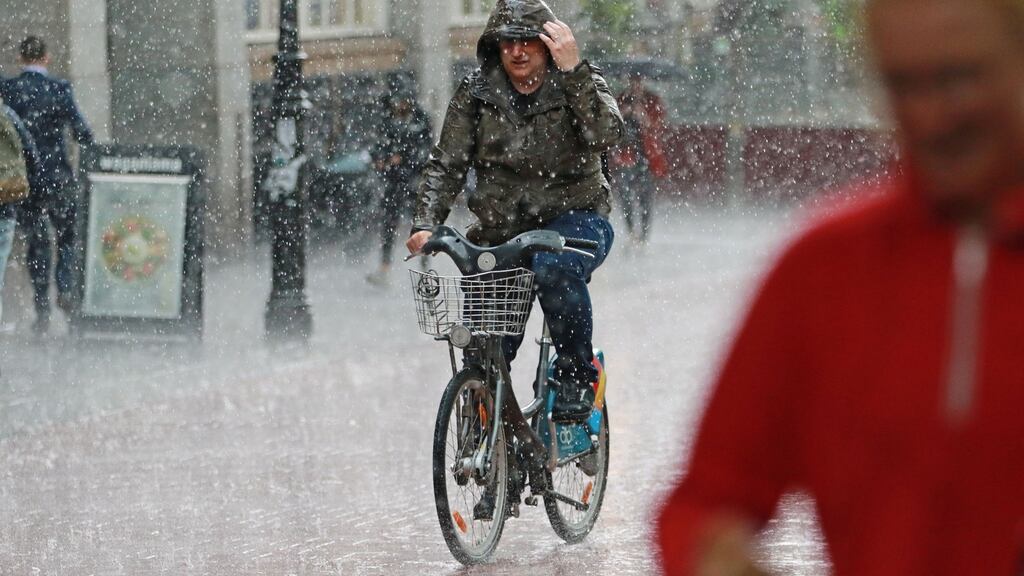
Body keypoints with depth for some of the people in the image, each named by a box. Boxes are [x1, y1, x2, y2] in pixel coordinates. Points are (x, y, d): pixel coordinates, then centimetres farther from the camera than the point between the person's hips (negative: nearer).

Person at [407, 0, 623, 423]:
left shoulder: (580, 84, -4)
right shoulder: (476, 94, 2)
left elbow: (605, 135, -24)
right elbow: (446, 164, 0)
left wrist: (573, 70, -28)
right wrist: (426, 224, -14)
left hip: (573, 218, -3)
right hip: (502, 232, 3)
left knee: (555, 268, -39)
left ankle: (576, 376, -21)